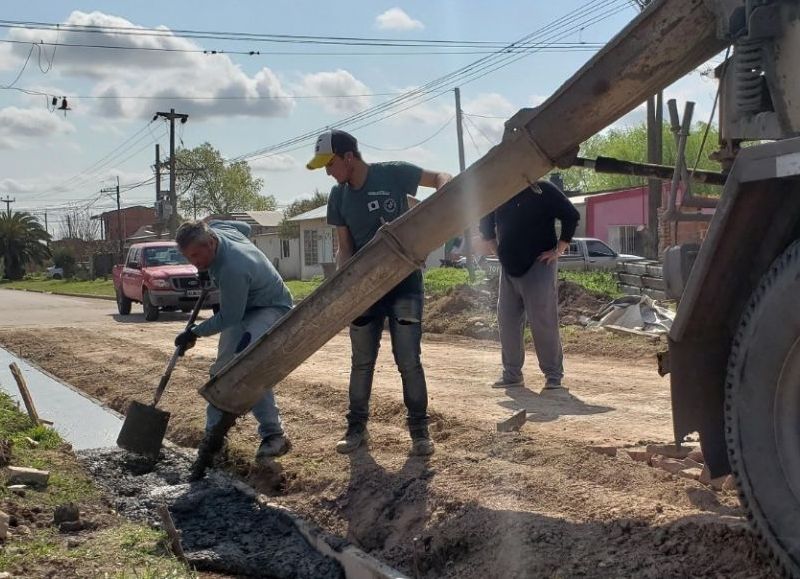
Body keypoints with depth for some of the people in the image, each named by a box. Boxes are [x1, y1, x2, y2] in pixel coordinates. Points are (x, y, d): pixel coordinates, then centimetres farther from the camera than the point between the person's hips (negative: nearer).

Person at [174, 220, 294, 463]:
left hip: (271, 308, -10)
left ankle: (274, 435, -24)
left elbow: (229, 318, -28)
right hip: (242, 307, 10)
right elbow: (244, 227, 12)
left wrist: (195, 333, -16)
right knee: (222, 368, 5)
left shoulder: (232, 269, -39)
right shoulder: (215, 229, -12)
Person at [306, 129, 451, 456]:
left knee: (408, 360, -3)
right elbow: (345, 247, 3)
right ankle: (357, 427, 21)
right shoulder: (339, 197, 2)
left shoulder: (393, 174, -11)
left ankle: (419, 430, 9)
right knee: (362, 361, 9)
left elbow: (440, 177, -2)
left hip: (404, 281, -4)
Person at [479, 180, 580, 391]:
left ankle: (554, 374, 3)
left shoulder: (543, 191, -6)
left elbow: (571, 216, -9)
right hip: (508, 268, 6)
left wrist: (559, 249, -10)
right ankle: (512, 374, 14)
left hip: (539, 265, -5)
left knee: (543, 322, -7)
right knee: (507, 321, 5)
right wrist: (497, 249, 14)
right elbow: (486, 223, 24)